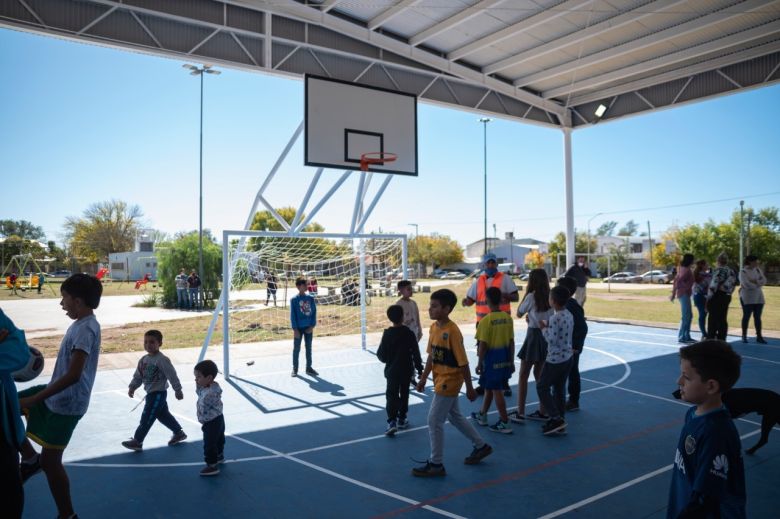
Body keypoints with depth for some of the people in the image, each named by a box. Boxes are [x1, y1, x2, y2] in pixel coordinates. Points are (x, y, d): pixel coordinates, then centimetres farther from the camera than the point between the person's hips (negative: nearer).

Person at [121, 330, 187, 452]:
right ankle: (179, 433, 31)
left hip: (158, 393, -9)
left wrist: (178, 390, -17)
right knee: (163, 415, 18)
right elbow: (138, 375, 13)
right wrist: (132, 387, 3)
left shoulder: (162, 360, -19)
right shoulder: (144, 359, 6)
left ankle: (137, 441, 8)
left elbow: (172, 375, -18)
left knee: (147, 417, -4)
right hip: (151, 393, 9)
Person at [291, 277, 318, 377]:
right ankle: (295, 369, 16)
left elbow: (314, 312, 4)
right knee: (296, 349, 5)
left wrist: (312, 326, -4)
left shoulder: (310, 298, 3)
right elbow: (292, 315, -7)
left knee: (309, 348, 11)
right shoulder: (294, 300, -6)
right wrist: (295, 329, -12)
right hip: (299, 328, -3)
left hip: (308, 328, 3)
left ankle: (309, 368, 21)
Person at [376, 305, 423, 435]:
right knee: (404, 394, 17)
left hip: (392, 371, -1)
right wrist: (419, 368, 2)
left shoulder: (387, 334, -10)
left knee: (391, 395, 2)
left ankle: (392, 422, -14)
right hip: (406, 370, 1)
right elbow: (416, 353, -8)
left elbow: (381, 355, -7)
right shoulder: (409, 333, -10)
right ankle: (401, 420, 26)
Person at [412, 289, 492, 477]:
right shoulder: (434, 327, 2)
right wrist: (423, 378, 10)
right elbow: (431, 356, 10)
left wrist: (469, 388, -13)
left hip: (449, 382, -9)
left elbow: (463, 362, -18)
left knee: (434, 421, -2)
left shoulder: (452, 331, -23)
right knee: (455, 416, 22)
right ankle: (481, 446, 39)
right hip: (441, 381, 9)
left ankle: (436, 464, 12)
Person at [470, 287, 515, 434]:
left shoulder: (486, 320, -17)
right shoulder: (508, 318, 0)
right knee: (489, 387, 21)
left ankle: (504, 423, 7)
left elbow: (483, 345, -15)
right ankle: (482, 415, 35)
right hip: (505, 359, 6)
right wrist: (511, 361, 13)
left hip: (492, 359, -6)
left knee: (496, 390, 3)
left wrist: (480, 363, -5)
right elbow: (511, 342, 5)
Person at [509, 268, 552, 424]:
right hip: (547, 336, 6)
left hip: (534, 335, -6)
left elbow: (519, 313, -1)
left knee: (523, 375, 3)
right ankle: (542, 411, 22)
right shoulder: (550, 296, 2)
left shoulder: (531, 296, -14)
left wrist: (526, 293, 3)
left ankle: (520, 413, 4)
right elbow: (549, 317, 9)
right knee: (539, 374, 17)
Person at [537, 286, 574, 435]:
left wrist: (544, 327, -9)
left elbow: (551, 339, -23)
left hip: (555, 359, -8)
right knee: (559, 389, 15)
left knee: (542, 387, 3)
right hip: (567, 357, 9)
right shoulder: (569, 315, 5)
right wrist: (548, 327, 10)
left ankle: (556, 419, -2)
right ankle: (559, 420, 21)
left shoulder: (555, 318, -22)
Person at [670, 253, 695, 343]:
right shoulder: (687, 270, -15)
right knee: (685, 316, -5)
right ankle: (681, 337, -1)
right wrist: (674, 294, -20)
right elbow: (678, 281, -24)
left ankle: (686, 336, 20)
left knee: (689, 316, 15)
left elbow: (676, 280, 15)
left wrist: (674, 293, 16)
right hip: (684, 294, -10)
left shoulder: (682, 269, 13)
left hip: (684, 294, 10)